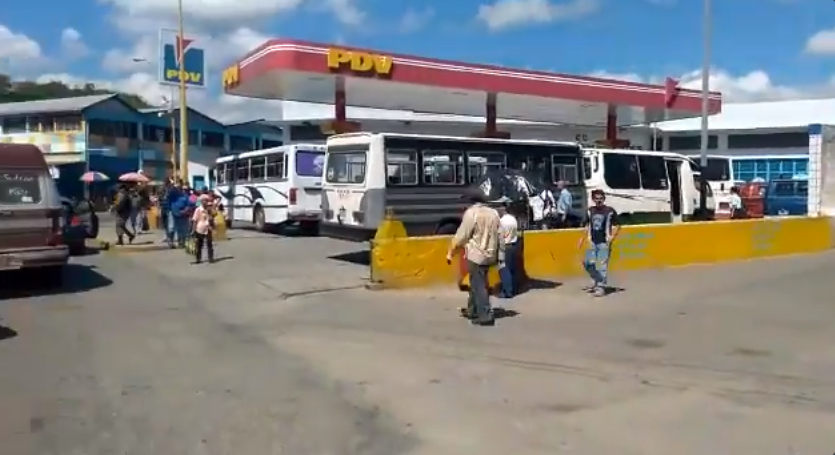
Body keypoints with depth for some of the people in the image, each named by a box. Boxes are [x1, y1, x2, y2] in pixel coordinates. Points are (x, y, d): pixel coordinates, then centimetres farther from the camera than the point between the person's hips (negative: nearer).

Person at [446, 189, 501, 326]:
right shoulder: (494, 213, 7)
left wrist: (450, 252, -5)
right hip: (489, 254, 7)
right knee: (477, 283, 20)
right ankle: (472, 310, 31)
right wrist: (496, 253, 21)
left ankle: (485, 316, -4)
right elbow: (497, 235, 11)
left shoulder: (471, 212, -13)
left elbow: (461, 235, -13)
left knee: (479, 285, -3)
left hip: (476, 254, -7)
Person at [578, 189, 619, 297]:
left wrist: (612, 236, -11)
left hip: (604, 242, -5)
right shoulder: (590, 211, 9)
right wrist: (583, 238, 14)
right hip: (592, 242, 5)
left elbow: (617, 226, 0)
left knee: (602, 264, -8)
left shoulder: (610, 211, -4)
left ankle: (601, 287, -3)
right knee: (588, 263, 5)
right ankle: (597, 281, 26)